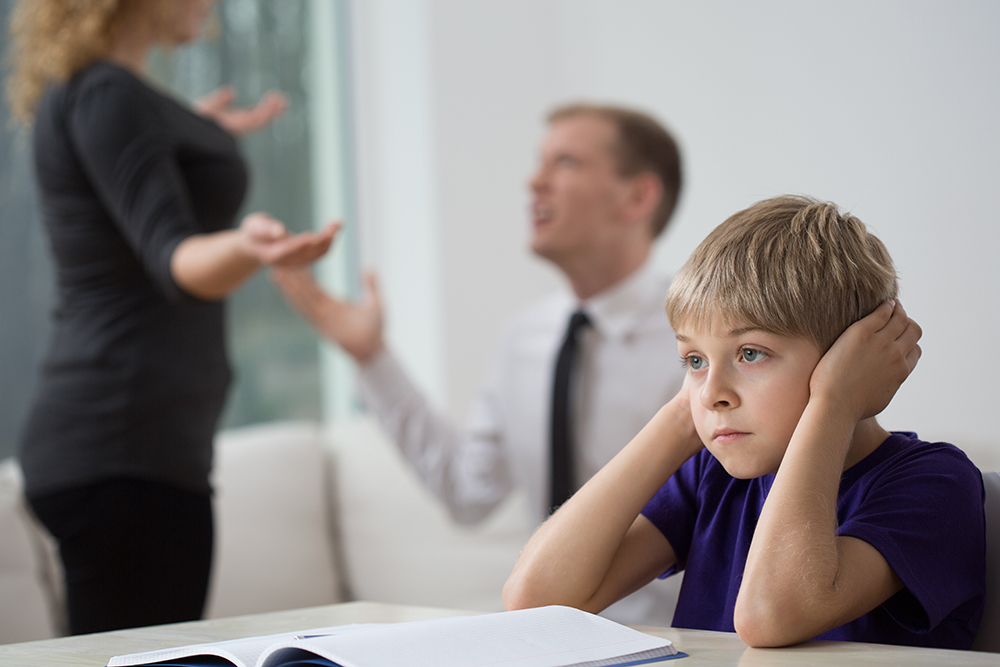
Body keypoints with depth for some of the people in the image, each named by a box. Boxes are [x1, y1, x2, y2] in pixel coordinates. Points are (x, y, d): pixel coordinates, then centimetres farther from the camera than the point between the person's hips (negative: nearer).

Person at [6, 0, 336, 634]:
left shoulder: (78, 92, 17)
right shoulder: (104, 95, -13)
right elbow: (171, 259, -25)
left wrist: (199, 135, 48)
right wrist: (242, 248, -45)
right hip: (127, 447, -10)